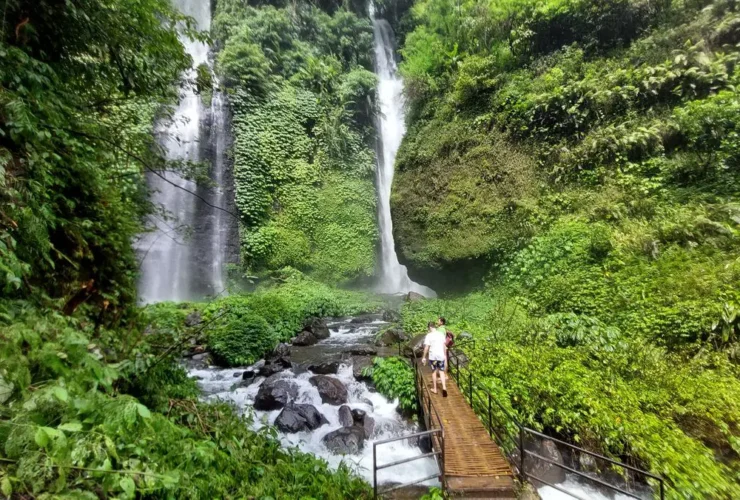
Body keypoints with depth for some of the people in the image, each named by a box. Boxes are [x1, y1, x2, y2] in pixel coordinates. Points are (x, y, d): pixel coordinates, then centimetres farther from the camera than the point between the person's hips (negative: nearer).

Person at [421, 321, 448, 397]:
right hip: (441, 355, 3)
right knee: (441, 371, 13)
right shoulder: (441, 334, 1)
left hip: (433, 356, -3)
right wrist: (445, 355, 20)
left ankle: (434, 389, 21)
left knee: (434, 372, 12)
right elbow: (444, 346, 9)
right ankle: (444, 387, -2)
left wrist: (424, 357, -2)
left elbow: (426, 347, -11)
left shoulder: (429, 335, -11)